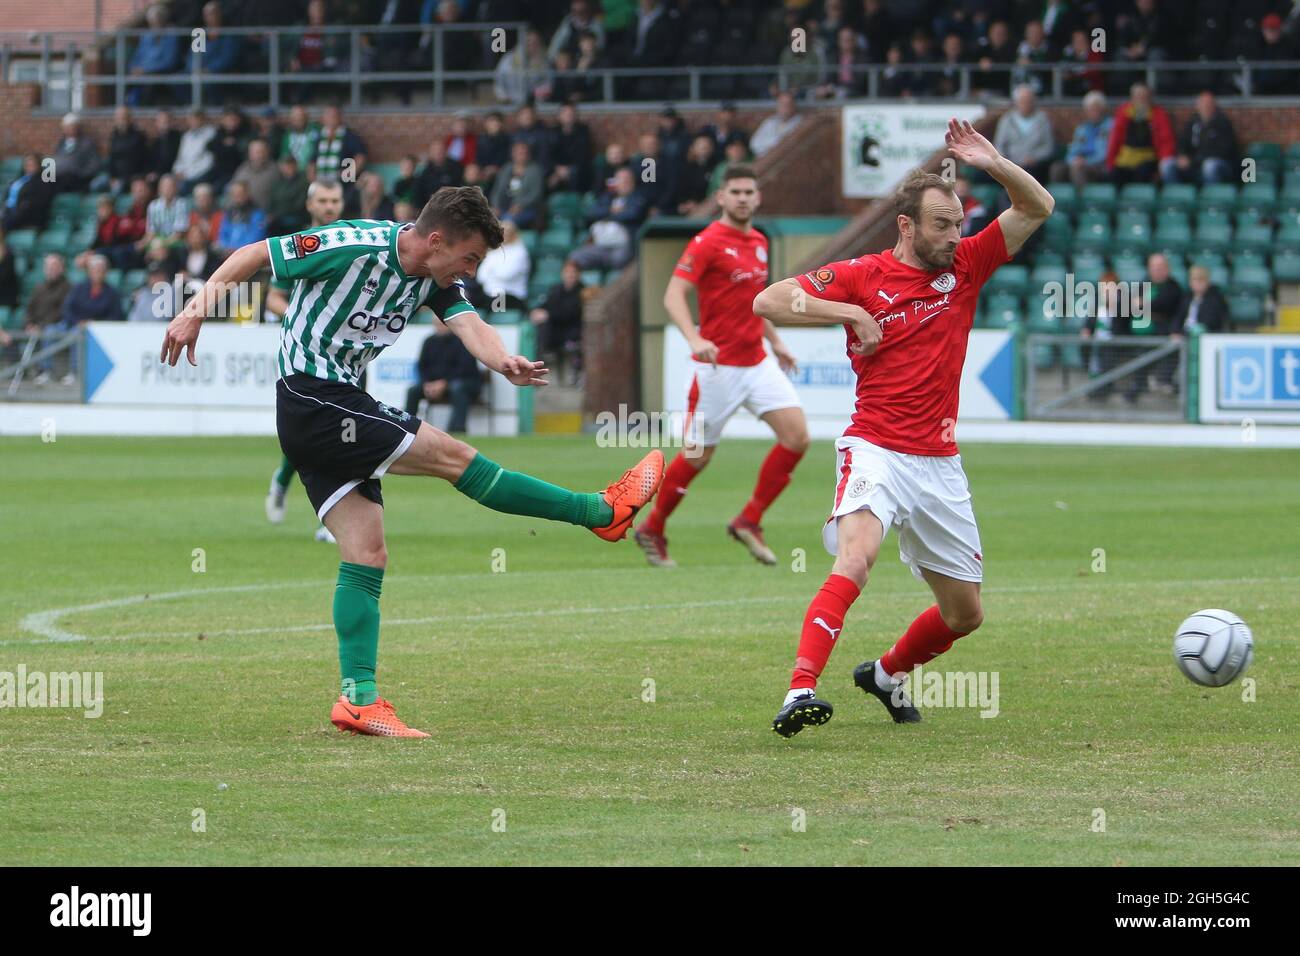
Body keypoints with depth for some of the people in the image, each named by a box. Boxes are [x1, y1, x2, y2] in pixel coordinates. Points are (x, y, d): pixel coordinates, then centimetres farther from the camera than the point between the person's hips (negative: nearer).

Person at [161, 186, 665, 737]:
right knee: (453, 456, -9)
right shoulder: (352, 247, -18)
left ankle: (359, 699, 0)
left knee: (367, 558, 2)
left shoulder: (437, 279, 4)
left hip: (337, 406, 9)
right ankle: (602, 512, -2)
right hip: (312, 398, -9)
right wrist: (196, 309, -15)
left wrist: (503, 361, -33)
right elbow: (252, 256, -11)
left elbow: (469, 325, -12)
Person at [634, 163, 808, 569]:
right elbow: (673, 295, -19)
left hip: (757, 362, 7)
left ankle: (748, 521, 4)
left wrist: (776, 341, 24)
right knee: (698, 456, 1)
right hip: (719, 365, -7)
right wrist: (694, 339, -34)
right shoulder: (708, 242, -12)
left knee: (796, 435, -8)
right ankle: (652, 530, 21)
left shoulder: (758, 242, 12)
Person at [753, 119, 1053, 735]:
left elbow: (1037, 208, 5)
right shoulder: (861, 276, -4)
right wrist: (848, 313, -14)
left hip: (940, 465, 5)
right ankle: (801, 692, -41)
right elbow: (768, 301, -5)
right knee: (856, 557, -32)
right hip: (876, 450, -5)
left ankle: (887, 674, 39)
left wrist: (995, 165, -12)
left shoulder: (965, 265, 7)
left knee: (965, 613, 12)